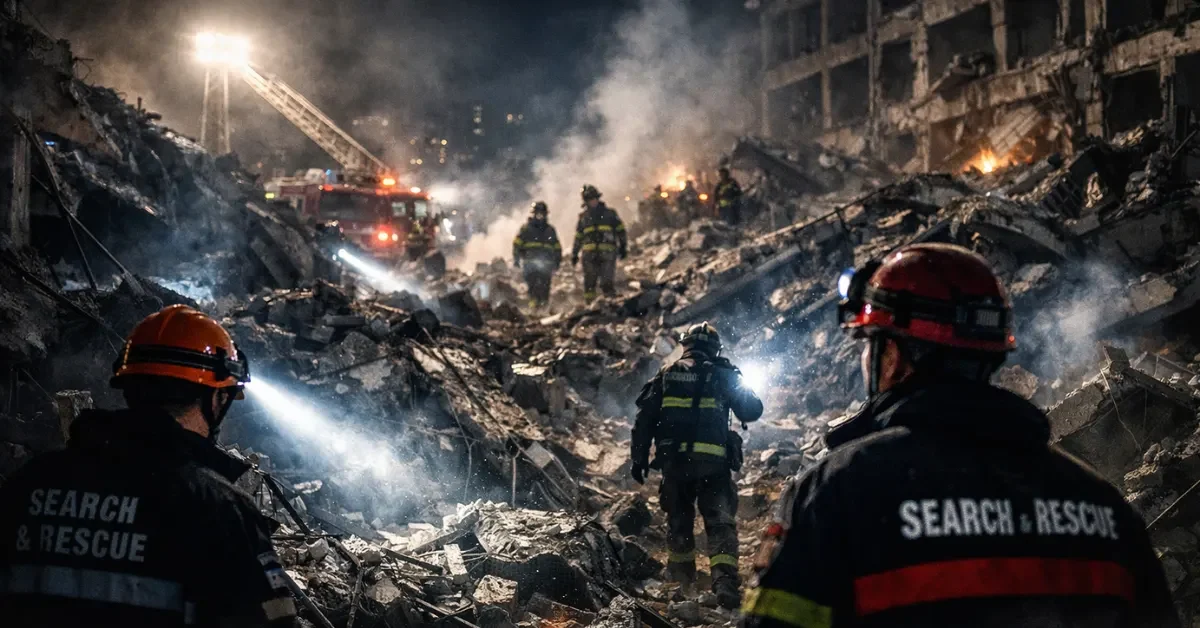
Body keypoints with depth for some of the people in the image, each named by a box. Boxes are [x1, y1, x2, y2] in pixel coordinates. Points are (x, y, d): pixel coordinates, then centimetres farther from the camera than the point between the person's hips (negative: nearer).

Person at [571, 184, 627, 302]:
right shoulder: (583, 217, 17)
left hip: (607, 253, -2)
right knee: (589, 283, 1)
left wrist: (623, 246, 5)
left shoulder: (609, 213, 10)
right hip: (589, 254, 2)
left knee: (607, 282, -10)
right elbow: (578, 237, 20)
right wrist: (574, 254, 18)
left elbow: (620, 230, 12)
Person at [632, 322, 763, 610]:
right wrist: (735, 382, 23)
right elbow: (752, 411, 6)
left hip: (673, 462, 3)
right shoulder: (722, 375, 1)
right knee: (720, 523, -3)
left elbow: (644, 420, 6)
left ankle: (682, 581, 30)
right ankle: (725, 581, -21)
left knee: (679, 522, 18)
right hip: (713, 464, -2)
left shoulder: (666, 376, 8)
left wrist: (639, 458, 12)